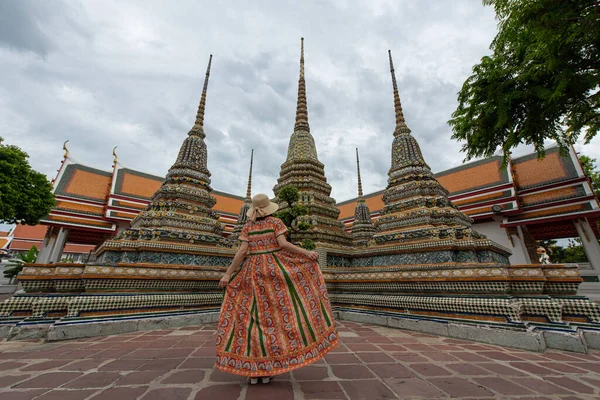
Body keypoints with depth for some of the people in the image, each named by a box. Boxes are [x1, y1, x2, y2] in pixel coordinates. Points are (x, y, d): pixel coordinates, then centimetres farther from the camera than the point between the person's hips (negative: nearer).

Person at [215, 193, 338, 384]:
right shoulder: (275, 222, 0)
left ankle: (252, 369, 7)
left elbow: (242, 251, -2)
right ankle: (267, 369, 4)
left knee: (252, 316, 7)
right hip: (274, 270, -2)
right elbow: (283, 244, -13)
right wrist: (306, 253, -9)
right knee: (275, 315, 3)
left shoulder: (248, 226, 7)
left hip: (253, 272, 3)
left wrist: (227, 274, 1)